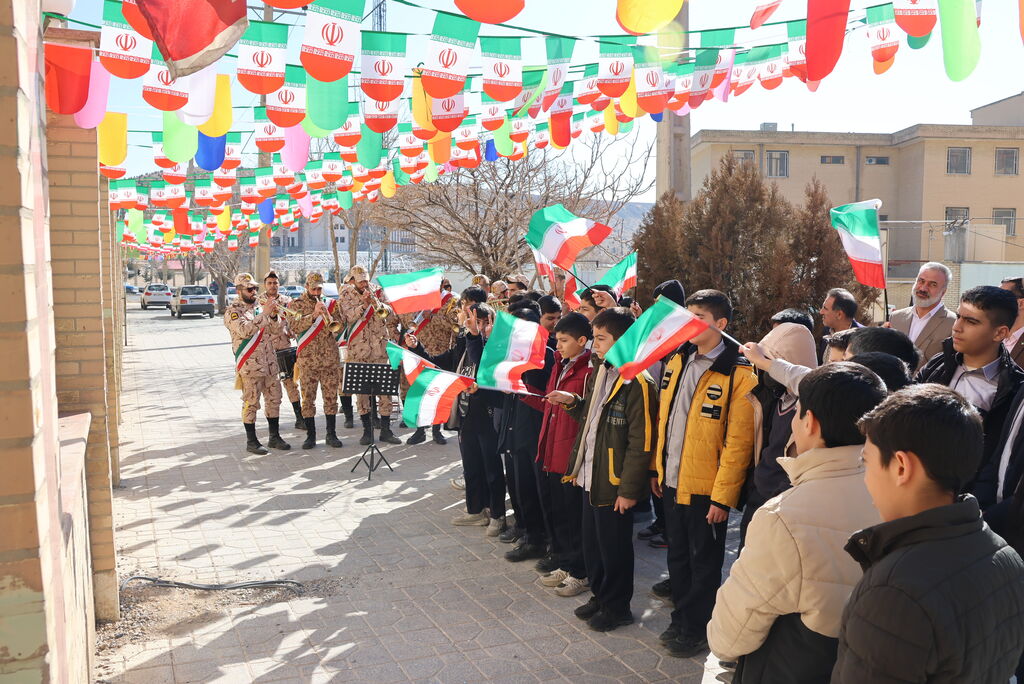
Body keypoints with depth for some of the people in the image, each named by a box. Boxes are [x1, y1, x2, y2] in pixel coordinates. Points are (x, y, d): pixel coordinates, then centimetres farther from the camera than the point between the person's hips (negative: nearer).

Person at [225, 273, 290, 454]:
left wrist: (274, 315, -7)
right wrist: (264, 314, -26)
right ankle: (251, 442, 7)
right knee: (251, 403, -1)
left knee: (274, 400, 11)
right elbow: (244, 331, -23)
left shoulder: (258, 307, 15)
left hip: (270, 363, 7)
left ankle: (275, 437, 21)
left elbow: (274, 330, 12)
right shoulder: (233, 311, -6)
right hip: (250, 365, -7)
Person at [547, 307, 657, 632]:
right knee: (592, 542, 18)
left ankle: (617, 607, 24)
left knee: (614, 546, 7)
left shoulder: (637, 382, -18)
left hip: (613, 482, -8)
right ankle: (600, 596, 36)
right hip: (590, 477, 8)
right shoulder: (599, 372, 10)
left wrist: (629, 489, -18)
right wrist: (573, 402, 3)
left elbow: (641, 442, -18)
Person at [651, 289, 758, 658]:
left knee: (703, 562, 11)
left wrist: (723, 497, -17)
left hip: (705, 488, -6)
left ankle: (696, 628, 27)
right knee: (677, 555, 19)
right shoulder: (676, 361, 5)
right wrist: (657, 468, 11)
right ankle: (681, 619, 36)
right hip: (672, 481, 6)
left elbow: (738, 442, -17)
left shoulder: (738, 375, -15)